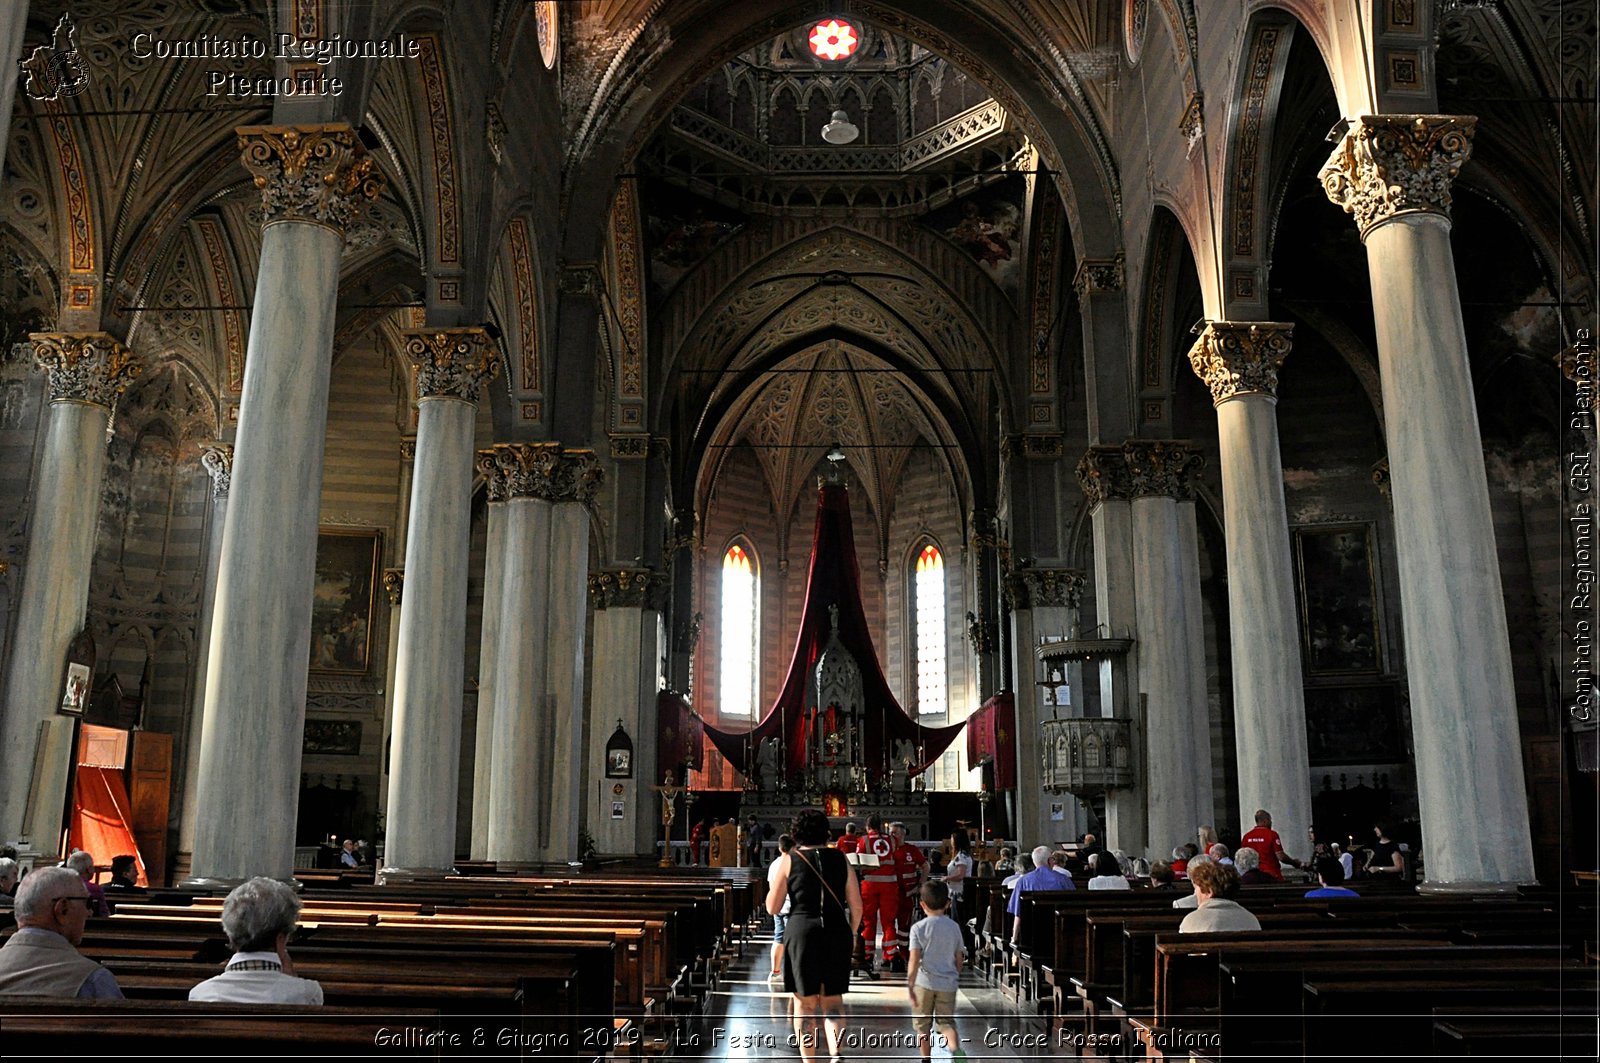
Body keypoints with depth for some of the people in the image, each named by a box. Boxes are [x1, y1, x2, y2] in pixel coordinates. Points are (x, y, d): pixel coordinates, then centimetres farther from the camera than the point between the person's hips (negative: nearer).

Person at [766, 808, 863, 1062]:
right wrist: (851, 933, 22)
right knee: (833, 1000, 14)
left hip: (802, 931, -2)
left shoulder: (789, 860, 0)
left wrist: (776, 883, 19)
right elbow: (857, 906, 7)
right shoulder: (840, 859, 6)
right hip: (836, 933, 2)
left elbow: (772, 908, 3)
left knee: (805, 1003, 11)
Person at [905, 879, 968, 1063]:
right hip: (948, 983, 3)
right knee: (947, 1021, 8)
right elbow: (959, 958, 10)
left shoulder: (918, 928, -7)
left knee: (922, 1024, 13)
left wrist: (909, 985, -11)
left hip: (924, 982, -2)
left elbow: (914, 960, -13)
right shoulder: (954, 927, 3)